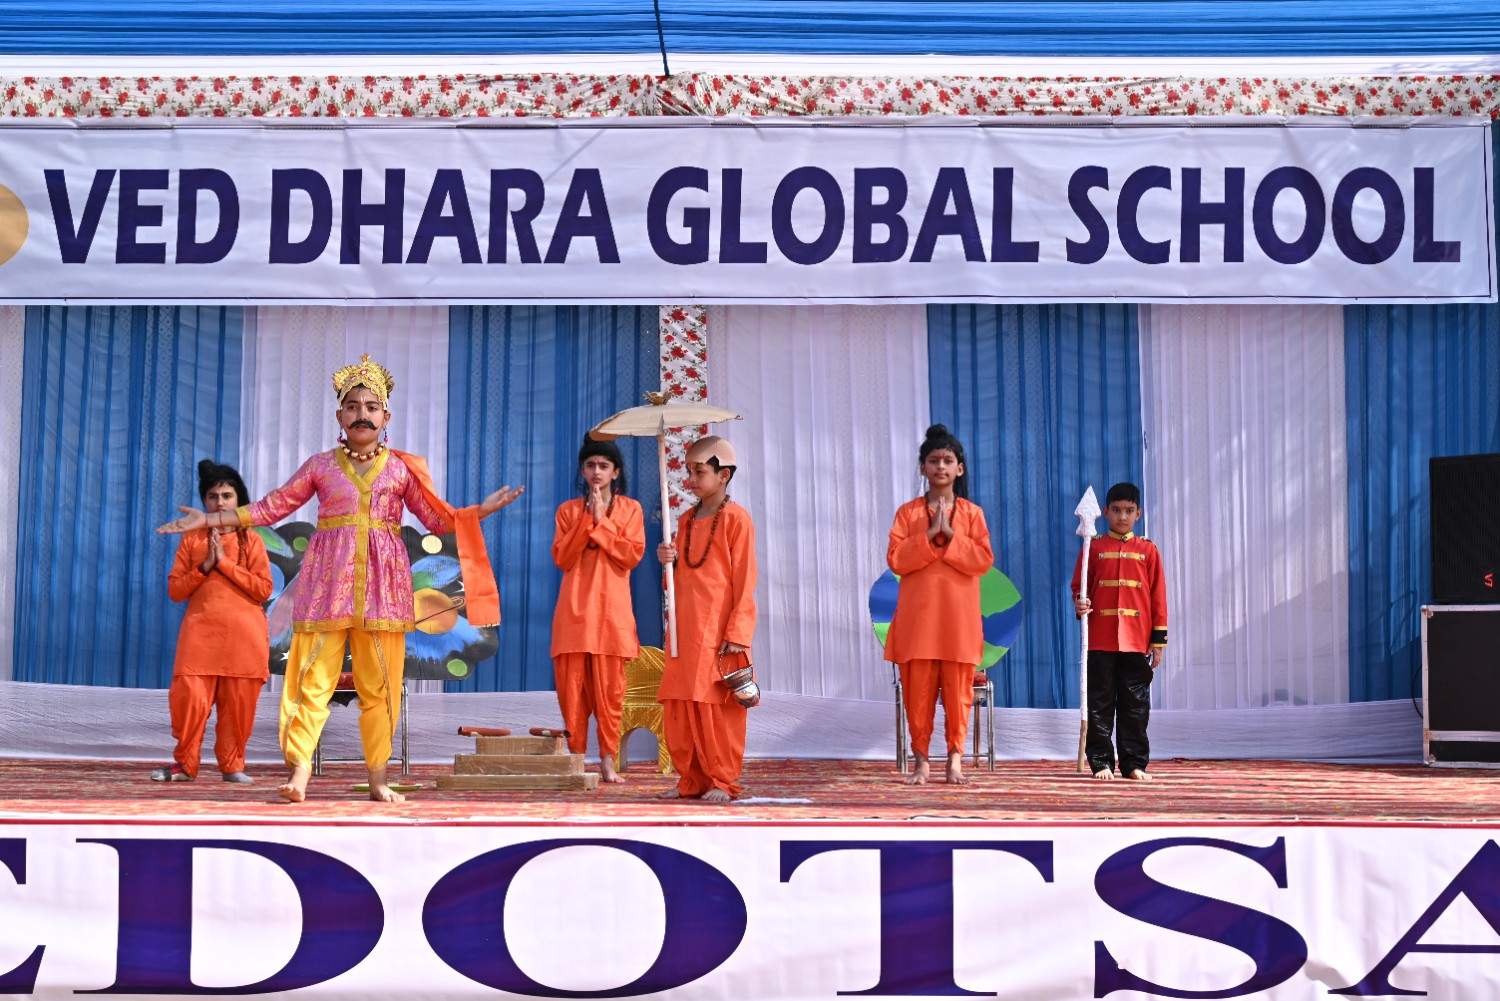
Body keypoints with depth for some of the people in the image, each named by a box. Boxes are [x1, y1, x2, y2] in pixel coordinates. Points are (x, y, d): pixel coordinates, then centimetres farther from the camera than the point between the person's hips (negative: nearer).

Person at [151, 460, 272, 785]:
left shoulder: (251, 540, 9)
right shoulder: (192, 539, 12)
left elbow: (264, 589, -3)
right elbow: (174, 590, 6)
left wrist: (226, 562, -7)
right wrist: (205, 566, -7)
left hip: (243, 635, 0)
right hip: (200, 631, 0)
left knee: (238, 701, -1)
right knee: (188, 696, -10)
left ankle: (232, 764, 10)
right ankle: (184, 764, 2)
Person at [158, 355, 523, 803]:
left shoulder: (402, 468, 10)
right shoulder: (321, 465, 9)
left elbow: (439, 519, 12)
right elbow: (271, 507, 12)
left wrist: (484, 510, -3)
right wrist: (210, 520, 8)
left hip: (382, 584, 1)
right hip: (328, 580, 0)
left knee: (380, 685, 1)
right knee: (312, 678, -8)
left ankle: (378, 778, 6)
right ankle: (298, 773, -10)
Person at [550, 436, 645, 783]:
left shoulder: (631, 509, 10)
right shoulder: (569, 510, 12)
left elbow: (632, 555, -4)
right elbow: (562, 558, -1)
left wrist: (601, 522, -7)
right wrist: (588, 518, -7)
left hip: (612, 610, -1)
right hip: (574, 609, 1)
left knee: (610, 688, -4)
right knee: (572, 686, -4)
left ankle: (608, 761, 0)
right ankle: (575, 758, 2)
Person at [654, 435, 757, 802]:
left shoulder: (735, 518, -5)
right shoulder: (686, 520, 17)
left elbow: (744, 580, -9)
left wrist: (738, 632, -15)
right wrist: (669, 561, 1)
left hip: (718, 628, -7)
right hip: (685, 627, 7)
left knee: (717, 704, -5)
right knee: (679, 704, 4)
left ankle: (722, 781, 2)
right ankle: (691, 778, 12)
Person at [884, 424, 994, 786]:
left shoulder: (972, 513, 7)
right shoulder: (907, 512, 6)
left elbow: (984, 561, -5)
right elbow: (896, 560, -6)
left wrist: (950, 533, -12)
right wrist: (931, 534, -14)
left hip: (958, 616, 0)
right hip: (918, 614, 0)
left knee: (958, 688, 0)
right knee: (918, 688, 0)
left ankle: (955, 756, 9)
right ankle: (920, 759, 8)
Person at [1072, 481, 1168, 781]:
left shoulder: (1148, 550, 9)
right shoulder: (1094, 547, 8)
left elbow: (1158, 597, 8)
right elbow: (1079, 586, 10)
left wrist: (1158, 640, 3)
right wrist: (1079, 602, -14)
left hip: (1137, 641, 1)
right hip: (1100, 641, -1)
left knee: (1136, 705, 3)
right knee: (1100, 704, 2)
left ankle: (1135, 763, 8)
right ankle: (1101, 762, 7)